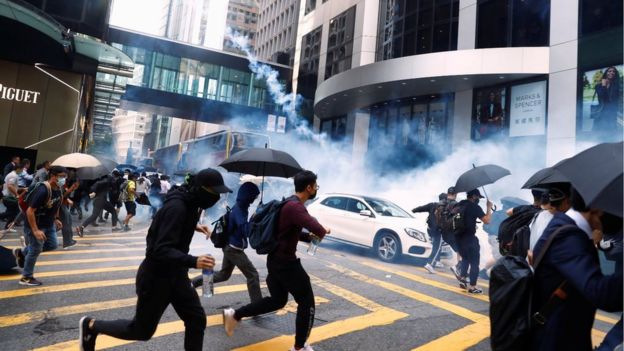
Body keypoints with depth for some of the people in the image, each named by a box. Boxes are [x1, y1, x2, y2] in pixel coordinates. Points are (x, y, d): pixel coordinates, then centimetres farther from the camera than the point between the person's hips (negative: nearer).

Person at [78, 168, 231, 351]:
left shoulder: (189, 203, -1)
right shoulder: (176, 207, -29)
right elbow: (162, 250, -33)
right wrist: (193, 261, -44)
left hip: (176, 274, 8)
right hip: (156, 277, -8)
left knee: (197, 319, 6)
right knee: (142, 330, 12)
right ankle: (91, 325, 36)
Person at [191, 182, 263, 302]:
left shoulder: (239, 208, 7)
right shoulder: (239, 210, -22)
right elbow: (246, 231, -32)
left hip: (230, 247, 10)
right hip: (235, 249, -10)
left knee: (223, 274, 22)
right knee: (253, 275, -2)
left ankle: (193, 282, 25)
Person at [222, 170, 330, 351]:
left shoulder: (291, 204, 10)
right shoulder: (295, 207, -23)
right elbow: (317, 230, -34)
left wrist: (309, 237, 6)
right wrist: (324, 230, -10)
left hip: (276, 259, 10)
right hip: (285, 262, -10)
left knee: (277, 300, 22)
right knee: (307, 302, 7)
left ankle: (234, 315, 22)